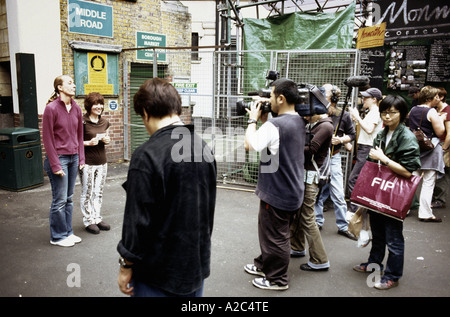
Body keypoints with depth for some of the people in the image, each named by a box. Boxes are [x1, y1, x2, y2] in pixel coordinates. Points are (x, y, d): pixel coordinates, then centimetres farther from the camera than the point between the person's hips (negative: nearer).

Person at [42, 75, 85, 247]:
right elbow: (47, 139, -10)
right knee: (60, 200, 1)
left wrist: (81, 158, 9)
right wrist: (55, 165, -13)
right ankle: (58, 236, 17)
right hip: (58, 158, -6)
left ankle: (68, 232, 25)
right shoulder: (51, 108, -10)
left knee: (69, 199, 13)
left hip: (73, 158, 6)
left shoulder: (76, 108, 8)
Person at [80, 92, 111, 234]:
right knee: (87, 193, 4)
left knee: (99, 193, 14)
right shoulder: (82, 122, -11)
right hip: (87, 163, -6)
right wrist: (88, 143, -21)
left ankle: (97, 218, 26)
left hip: (102, 162, 6)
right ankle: (88, 221, 17)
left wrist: (107, 140, -2)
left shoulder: (105, 122, 8)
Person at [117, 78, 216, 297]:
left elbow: (138, 219, -19)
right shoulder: (204, 148, 0)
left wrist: (126, 265, -5)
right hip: (198, 263, 6)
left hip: (159, 270, -6)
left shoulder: (147, 156, -22)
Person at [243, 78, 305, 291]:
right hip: (292, 190, 9)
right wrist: (262, 120, 5)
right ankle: (264, 265, 41)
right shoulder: (299, 122, 6)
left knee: (275, 236, 7)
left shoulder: (274, 125, -25)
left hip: (278, 193, -9)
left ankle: (277, 280, 23)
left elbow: (249, 144, -25)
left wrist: (253, 119, -11)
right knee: (270, 231, 24)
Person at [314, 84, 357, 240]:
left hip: (333, 158, -1)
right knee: (316, 192, 12)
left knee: (338, 194, 2)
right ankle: (318, 221, 29)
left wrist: (341, 140, -9)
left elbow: (352, 134, 8)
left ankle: (343, 226, 17)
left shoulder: (343, 116, -2)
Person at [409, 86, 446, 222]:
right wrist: (441, 119, 4)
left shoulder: (413, 110, 7)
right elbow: (440, 132, -13)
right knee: (428, 182, -1)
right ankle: (425, 213, 3)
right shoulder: (432, 112, -14)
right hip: (430, 149, -7)